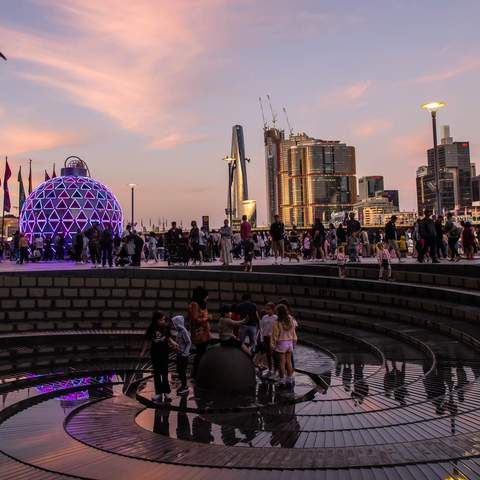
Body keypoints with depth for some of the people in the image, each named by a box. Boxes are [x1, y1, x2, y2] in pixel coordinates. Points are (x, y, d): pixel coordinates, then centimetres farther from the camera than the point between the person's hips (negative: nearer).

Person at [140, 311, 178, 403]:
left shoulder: (166, 327, -9)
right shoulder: (151, 329, -10)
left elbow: (168, 337, 1)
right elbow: (147, 341, 0)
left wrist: (173, 343, -17)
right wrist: (143, 352, 4)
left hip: (164, 352, -1)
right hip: (155, 353, 1)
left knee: (164, 373, 2)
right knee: (156, 373, 10)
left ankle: (166, 392, 12)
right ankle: (158, 393, 21)